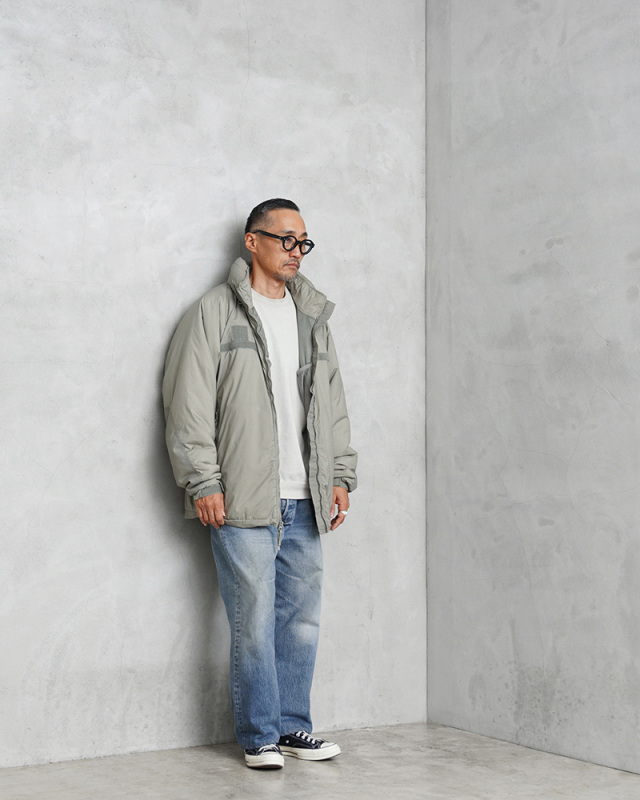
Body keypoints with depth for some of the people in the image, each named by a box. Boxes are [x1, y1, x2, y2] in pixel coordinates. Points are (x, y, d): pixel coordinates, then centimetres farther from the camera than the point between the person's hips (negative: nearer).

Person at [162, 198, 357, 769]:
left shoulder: (312, 316, 17)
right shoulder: (215, 313, 0)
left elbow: (332, 402, 21)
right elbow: (189, 405, -5)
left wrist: (341, 475, 14)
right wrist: (202, 484, -11)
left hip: (304, 501, 5)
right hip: (243, 503, -5)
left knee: (302, 619, 9)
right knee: (254, 622, -2)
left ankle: (292, 725, 23)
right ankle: (259, 736, 12)